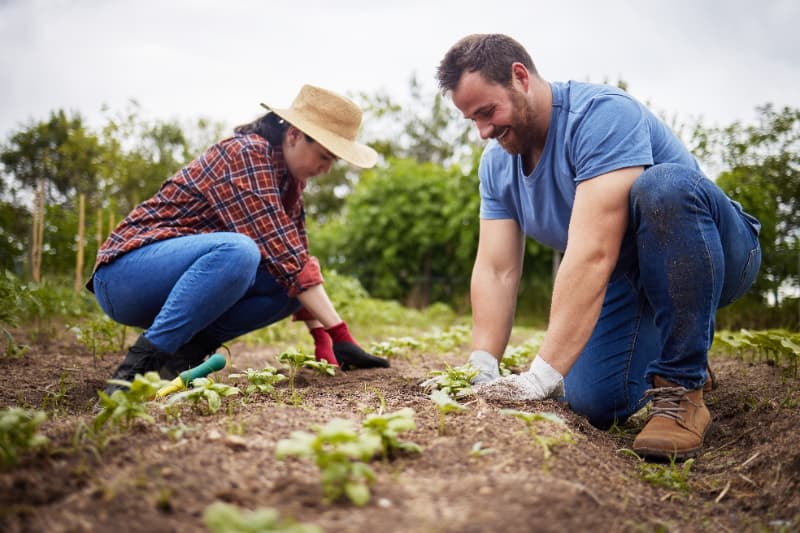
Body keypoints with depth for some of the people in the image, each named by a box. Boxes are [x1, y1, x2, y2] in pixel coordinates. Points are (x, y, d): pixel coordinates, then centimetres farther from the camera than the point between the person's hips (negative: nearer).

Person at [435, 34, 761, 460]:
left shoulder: (601, 114, -27)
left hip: (715, 257, -6)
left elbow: (592, 254, -37)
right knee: (593, 402, -17)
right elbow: (495, 271, -9)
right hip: (627, 283, 6)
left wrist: (541, 377, -41)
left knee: (663, 185, -37)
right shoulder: (496, 162, -2)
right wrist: (481, 371, -22)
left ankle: (681, 385, -24)